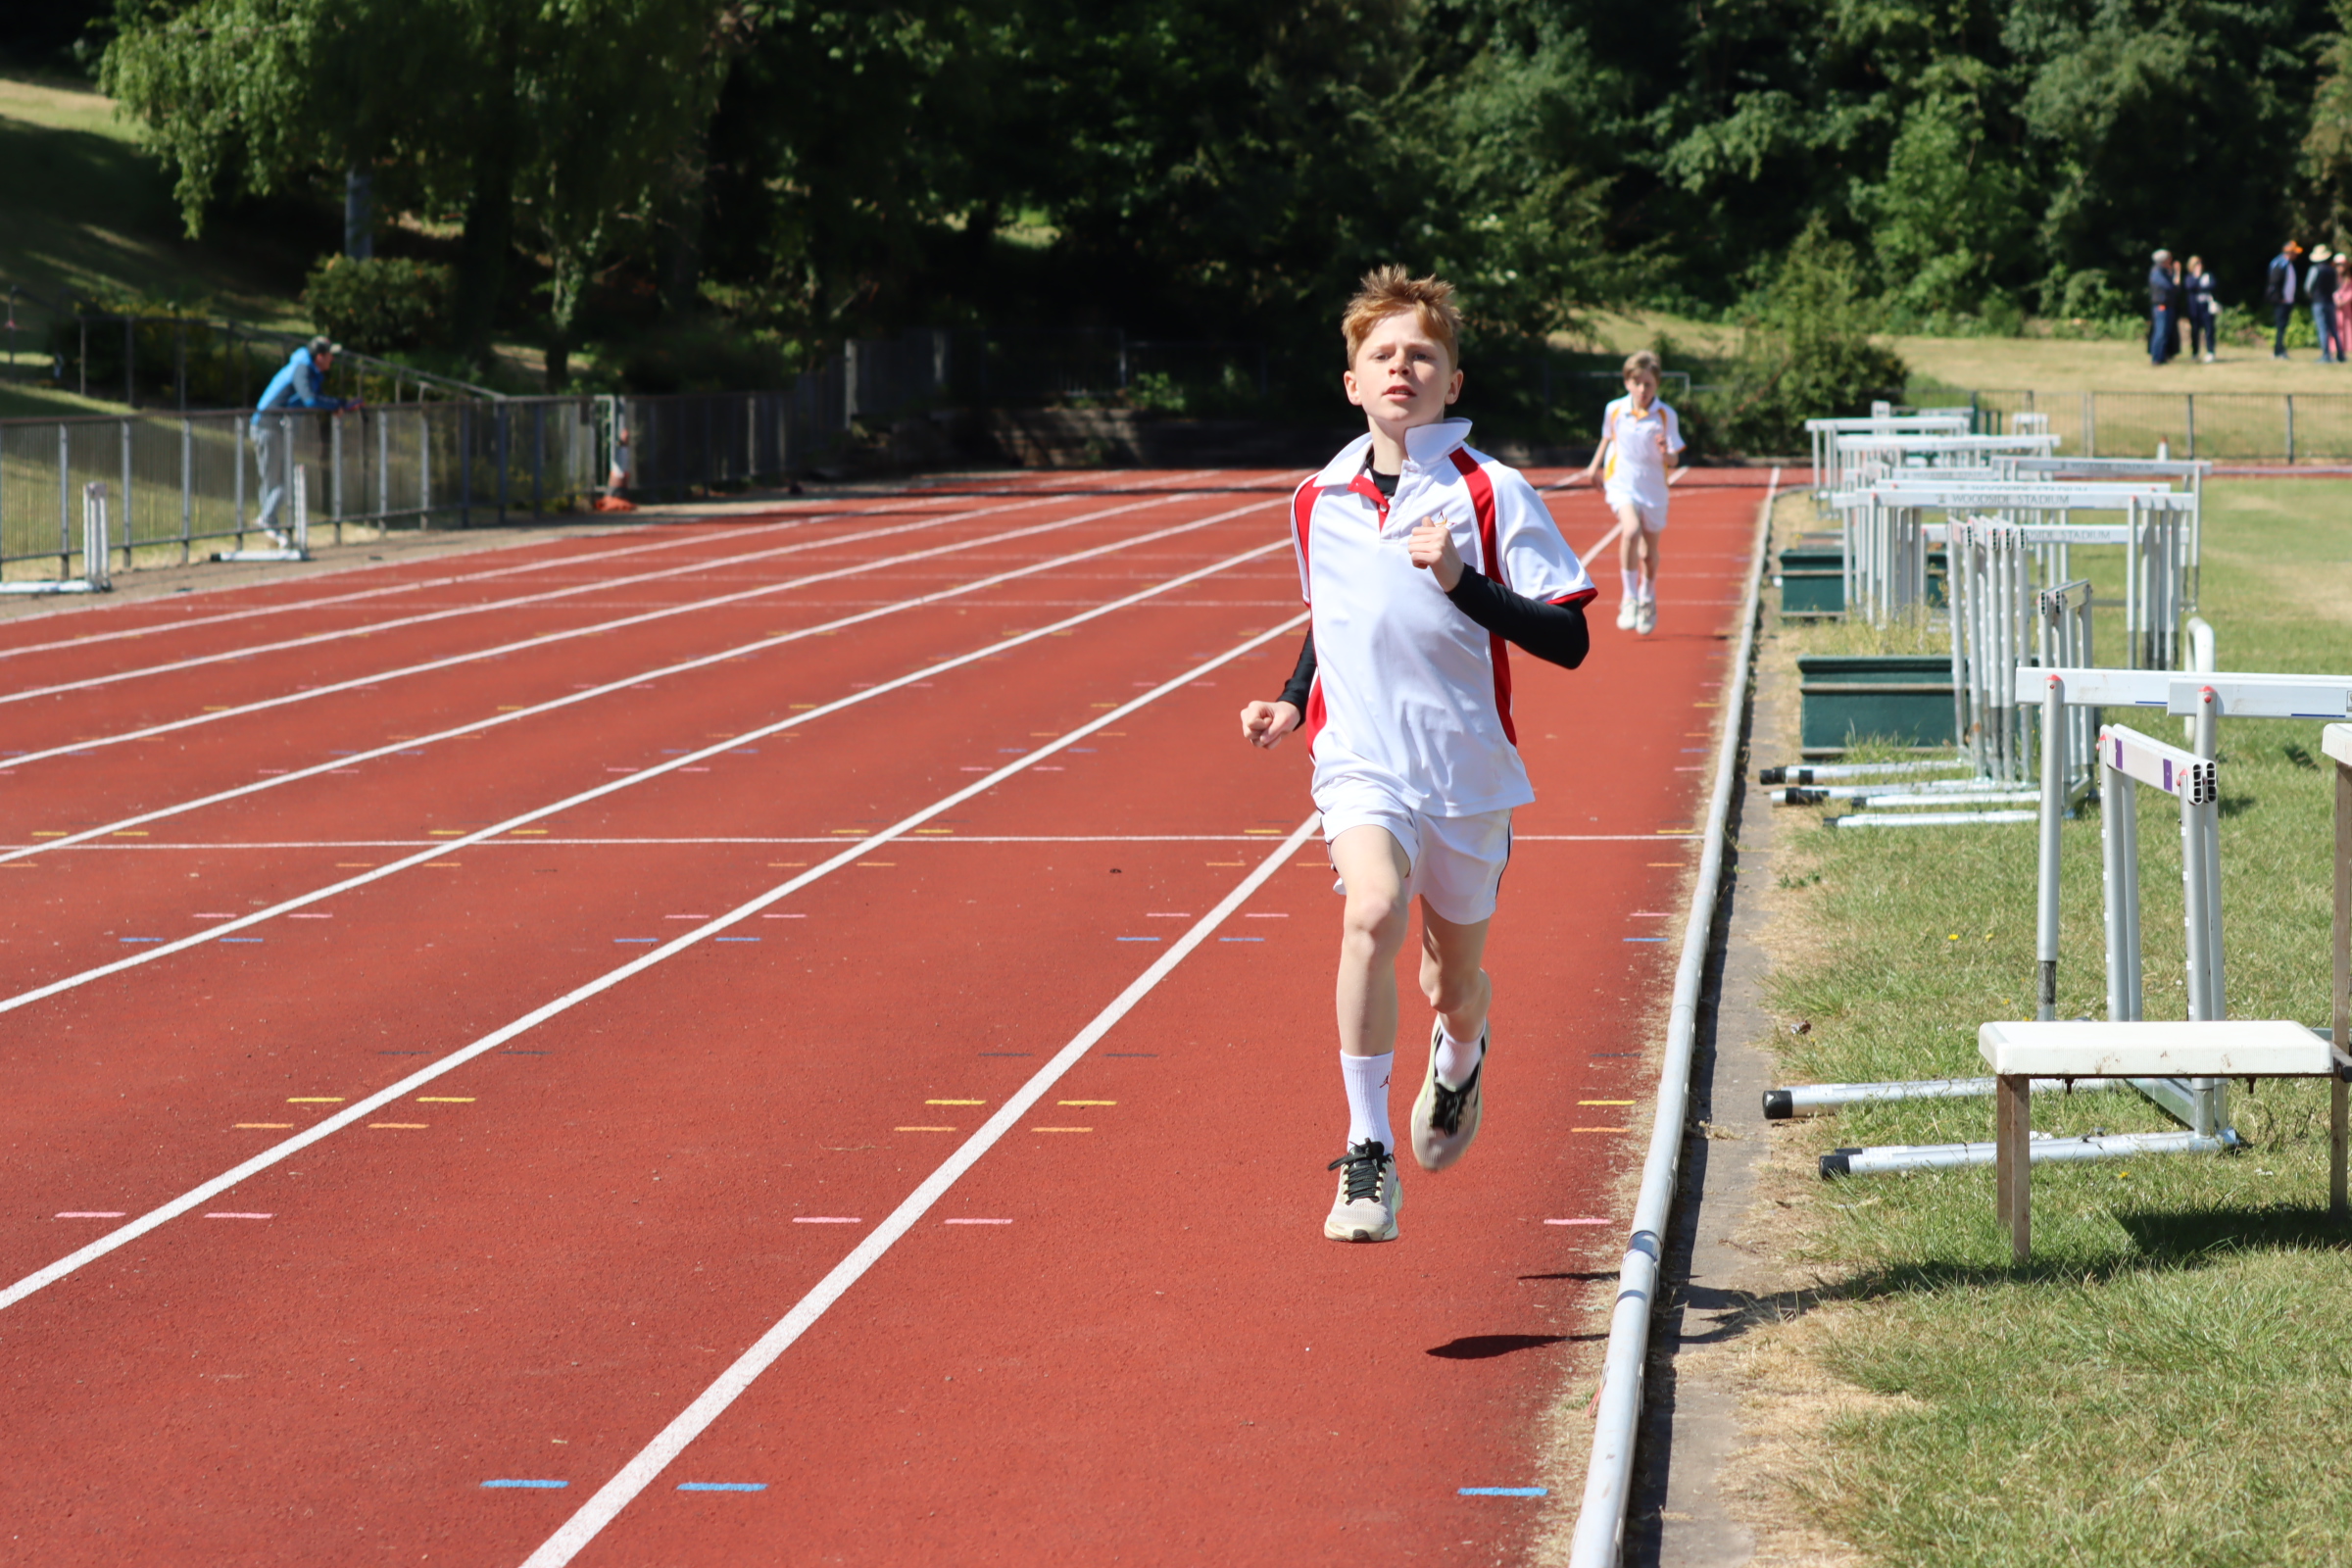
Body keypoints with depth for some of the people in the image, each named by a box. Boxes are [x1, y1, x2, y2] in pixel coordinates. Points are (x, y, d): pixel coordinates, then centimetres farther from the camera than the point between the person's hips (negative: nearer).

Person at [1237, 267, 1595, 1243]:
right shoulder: (1319, 501, 4)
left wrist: (1460, 582, -23)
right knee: (1372, 916, -28)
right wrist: (1292, 703, 9)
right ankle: (1367, 1155, -20)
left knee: (1452, 984, 13)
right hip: (1362, 763, 1)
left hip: (1468, 770, 0)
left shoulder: (1493, 495, -8)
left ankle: (1461, 1055, 53)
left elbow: (1568, 641, -12)